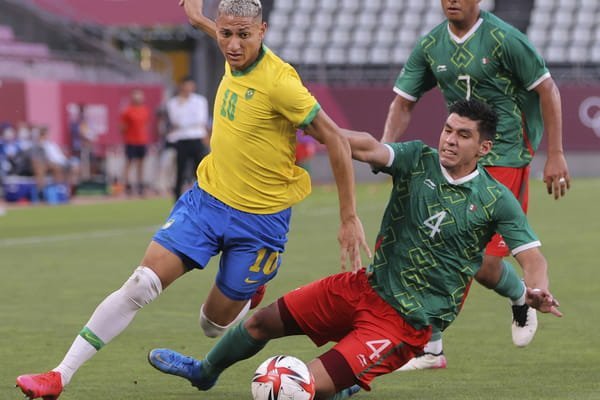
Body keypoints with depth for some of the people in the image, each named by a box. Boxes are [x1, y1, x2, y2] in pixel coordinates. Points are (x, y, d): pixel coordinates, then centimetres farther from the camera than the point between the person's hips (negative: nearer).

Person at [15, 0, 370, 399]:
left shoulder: (279, 82, -22)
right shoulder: (235, 61, -2)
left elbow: (336, 140, -18)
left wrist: (350, 218, -18)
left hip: (260, 219, -5)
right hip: (207, 198, 5)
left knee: (216, 323, 7)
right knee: (141, 285, -8)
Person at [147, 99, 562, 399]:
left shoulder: (496, 201, -10)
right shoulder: (418, 159, -4)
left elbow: (533, 256, -14)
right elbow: (370, 148, -20)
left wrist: (537, 290, -37)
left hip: (406, 321, -5)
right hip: (367, 287, 5)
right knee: (262, 321, 13)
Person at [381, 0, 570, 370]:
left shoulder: (504, 39, -13)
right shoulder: (430, 46, 5)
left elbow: (547, 89, -7)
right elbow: (404, 101, 10)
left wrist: (555, 155, -8)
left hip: (506, 160, -6)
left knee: (484, 264, -10)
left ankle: (522, 297, 26)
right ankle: (430, 349, 6)